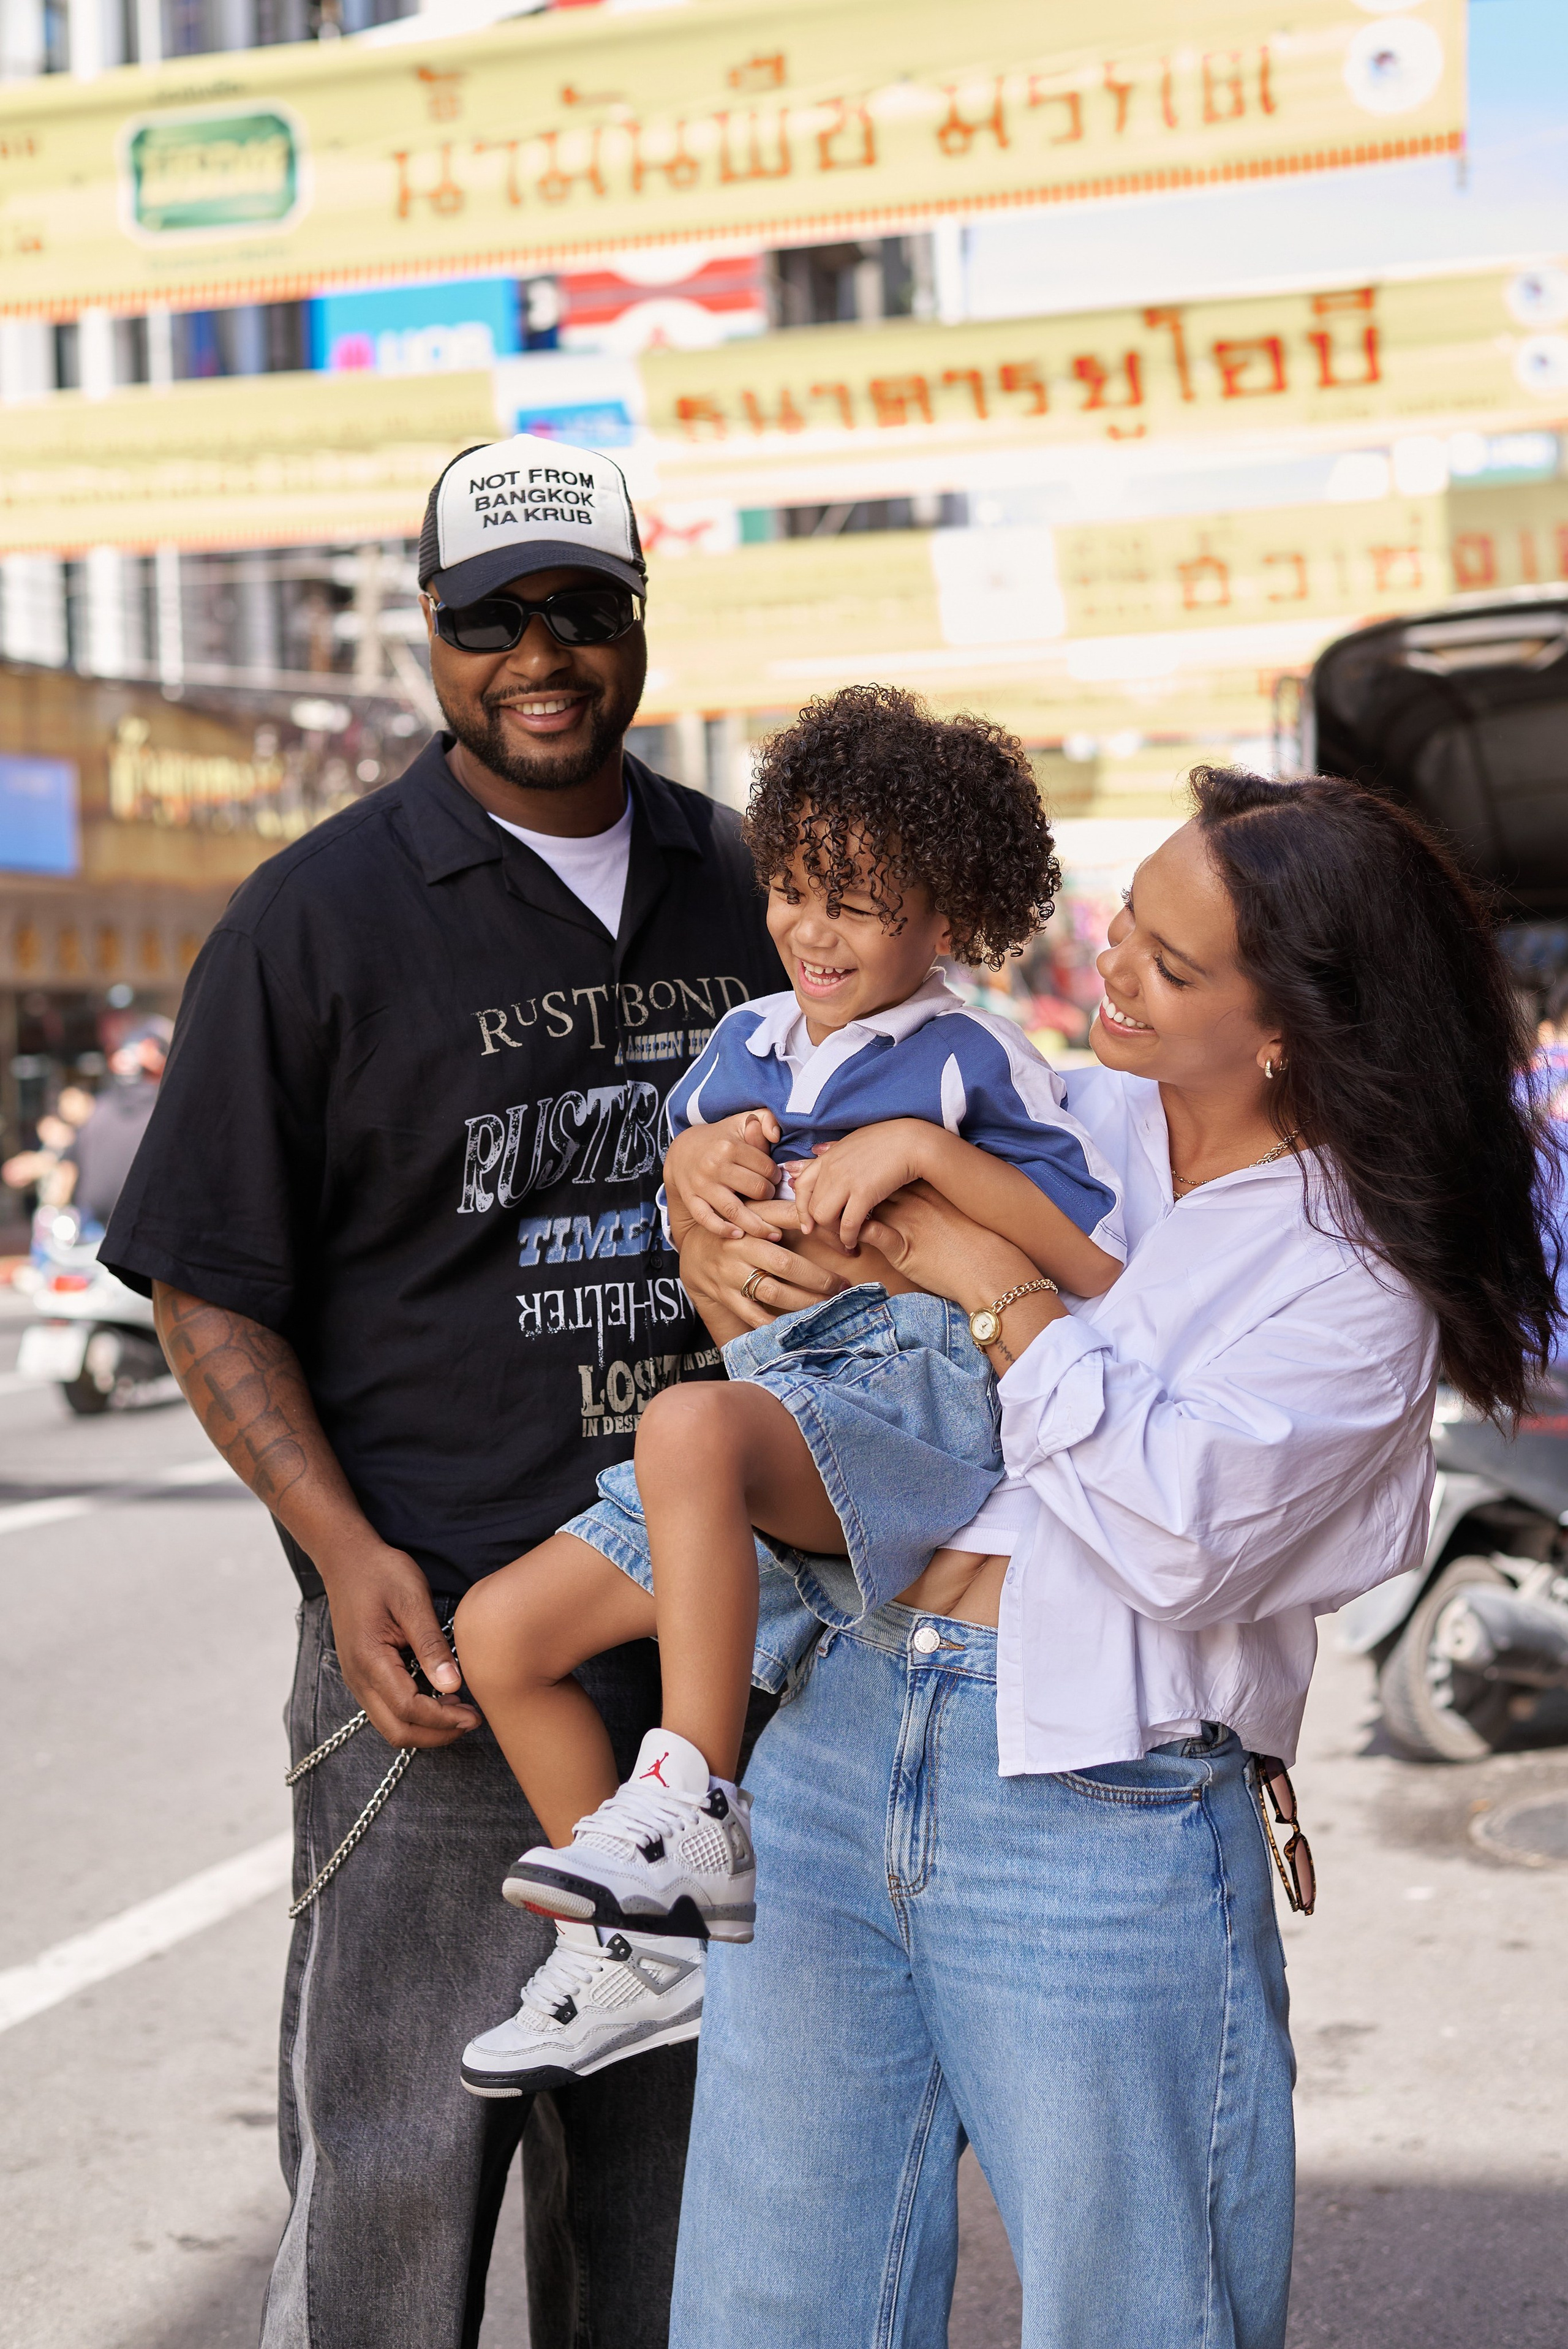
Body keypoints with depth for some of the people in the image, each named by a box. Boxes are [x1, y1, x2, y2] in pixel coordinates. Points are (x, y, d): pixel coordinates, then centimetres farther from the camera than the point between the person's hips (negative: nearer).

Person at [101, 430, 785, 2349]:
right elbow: (206, 1291, -4)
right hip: (439, 1649, -4)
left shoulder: (742, 890, 9)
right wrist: (348, 1552, -17)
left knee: (666, 2164, 17)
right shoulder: (315, 921, -4)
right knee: (391, 2171, 1)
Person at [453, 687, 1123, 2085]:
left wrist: (924, 1149, -17)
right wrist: (696, 1186, 6)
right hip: (762, 1412, 8)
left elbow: (1107, 1265, -10)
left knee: (691, 1428, -39)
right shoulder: (743, 1042, 18)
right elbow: (676, 1237, 31)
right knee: (502, 1628, -1)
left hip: (917, 1394, -7)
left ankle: (697, 1811, -32)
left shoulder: (973, 1061, -1)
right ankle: (640, 1953, 11)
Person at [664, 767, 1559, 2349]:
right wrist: (718, 1252, 3)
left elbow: (1188, 1535, -19)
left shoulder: (1358, 1273, -6)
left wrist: (1008, 1297, -12)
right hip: (827, 1736, 5)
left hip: (1092, 1816, -5)